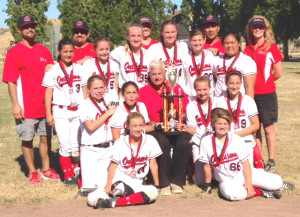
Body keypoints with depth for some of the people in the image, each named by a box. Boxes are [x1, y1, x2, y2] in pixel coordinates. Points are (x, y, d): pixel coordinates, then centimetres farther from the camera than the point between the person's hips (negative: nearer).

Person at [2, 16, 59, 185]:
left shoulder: (44, 51, 9)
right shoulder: (14, 53, -5)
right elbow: (11, 81, -9)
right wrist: (15, 104, -14)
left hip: (45, 105, 4)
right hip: (26, 107, -4)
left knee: (46, 137, 10)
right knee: (27, 139, 4)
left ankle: (46, 169, 22)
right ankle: (32, 172, 17)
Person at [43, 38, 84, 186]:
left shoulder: (79, 69, 7)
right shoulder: (53, 70, -1)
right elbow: (48, 93, 0)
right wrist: (48, 114, -4)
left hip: (78, 111, 2)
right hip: (60, 112, -2)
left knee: (76, 145, 3)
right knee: (65, 145, -3)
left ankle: (76, 173, 16)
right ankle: (68, 176, 9)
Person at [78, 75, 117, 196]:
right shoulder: (85, 105, -6)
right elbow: (91, 127, -17)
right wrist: (108, 113, -12)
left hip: (107, 148, 5)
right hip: (90, 150, -4)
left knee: (105, 185, -1)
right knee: (90, 187, -9)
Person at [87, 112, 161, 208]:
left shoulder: (150, 140, 0)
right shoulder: (120, 143, -2)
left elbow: (153, 164, 7)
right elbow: (113, 165, 0)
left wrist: (157, 185, 9)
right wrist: (108, 185, -8)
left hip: (136, 183, 3)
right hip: (119, 179, -3)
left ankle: (114, 202, -30)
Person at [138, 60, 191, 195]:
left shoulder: (176, 89, 14)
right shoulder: (143, 92, 10)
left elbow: (187, 111, 9)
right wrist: (153, 123, -15)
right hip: (155, 130, -1)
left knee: (183, 143, -31)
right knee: (163, 143, -35)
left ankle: (177, 181, -14)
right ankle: (164, 183, -21)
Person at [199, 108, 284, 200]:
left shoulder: (236, 139, -7)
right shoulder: (206, 141, -9)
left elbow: (245, 163, -8)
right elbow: (207, 165, -2)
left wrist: (249, 184, -15)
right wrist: (207, 185, 4)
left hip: (243, 174, 1)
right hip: (227, 181, -1)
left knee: (277, 182, -15)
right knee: (232, 194, -38)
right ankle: (261, 191, -14)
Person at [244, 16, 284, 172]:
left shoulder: (271, 47, -4)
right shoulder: (247, 50, 8)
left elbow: (278, 73, -5)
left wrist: (263, 81, 4)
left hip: (267, 94, -4)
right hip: (250, 94, 4)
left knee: (268, 128, 2)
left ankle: (271, 162, 11)